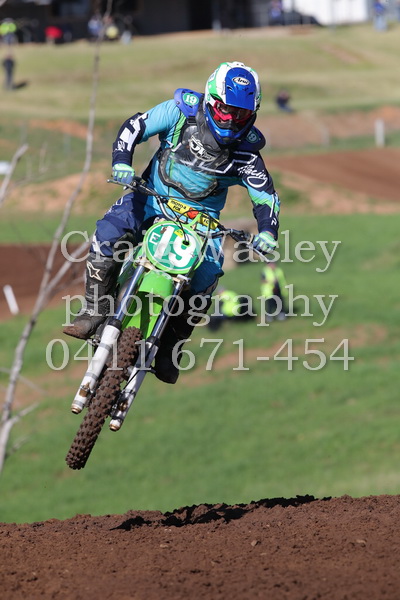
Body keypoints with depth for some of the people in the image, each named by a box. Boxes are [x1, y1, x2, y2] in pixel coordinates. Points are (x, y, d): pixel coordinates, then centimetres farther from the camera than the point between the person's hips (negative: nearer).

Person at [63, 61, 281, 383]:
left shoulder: (245, 151, -11)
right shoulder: (182, 111, -12)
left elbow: (266, 195, -8)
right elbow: (134, 127, -7)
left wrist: (268, 232, -27)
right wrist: (122, 162, -24)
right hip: (152, 198, 0)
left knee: (207, 275, -25)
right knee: (107, 233, -27)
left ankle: (169, 347, -10)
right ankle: (95, 312, -15)